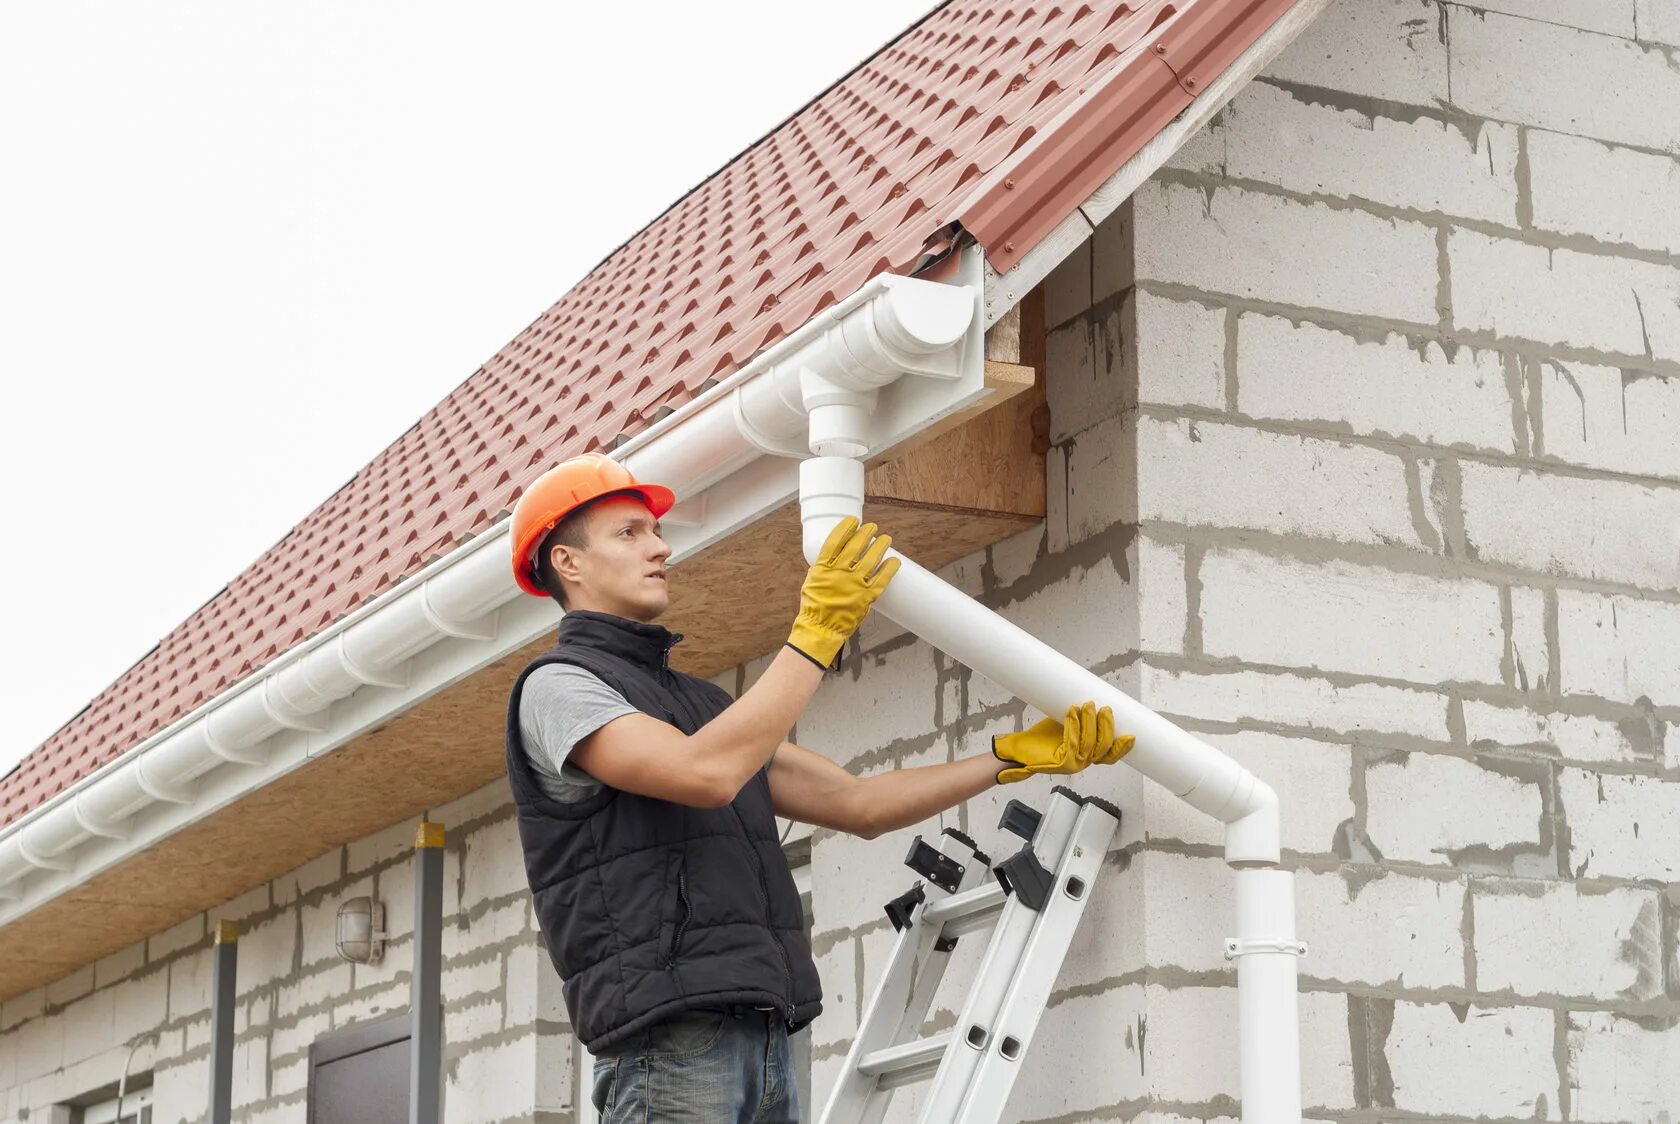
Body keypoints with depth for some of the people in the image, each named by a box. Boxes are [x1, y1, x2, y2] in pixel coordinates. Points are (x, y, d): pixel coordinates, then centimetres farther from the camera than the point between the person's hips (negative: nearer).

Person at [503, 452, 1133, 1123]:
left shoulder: (700, 702, 26)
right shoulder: (557, 686, -1)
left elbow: (857, 805, 23)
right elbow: (707, 775, -18)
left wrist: (1017, 755, 18)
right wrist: (818, 631, -13)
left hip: (763, 1041, 8)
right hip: (669, 1037, -8)